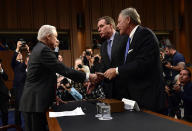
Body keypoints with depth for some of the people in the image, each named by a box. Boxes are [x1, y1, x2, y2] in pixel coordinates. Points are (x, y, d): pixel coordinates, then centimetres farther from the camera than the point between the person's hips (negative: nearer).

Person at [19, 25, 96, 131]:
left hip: (33, 102, 10)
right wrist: (87, 76, -17)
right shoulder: (44, 50, -15)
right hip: (34, 103, -10)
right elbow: (64, 70, -21)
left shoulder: (38, 49, 16)